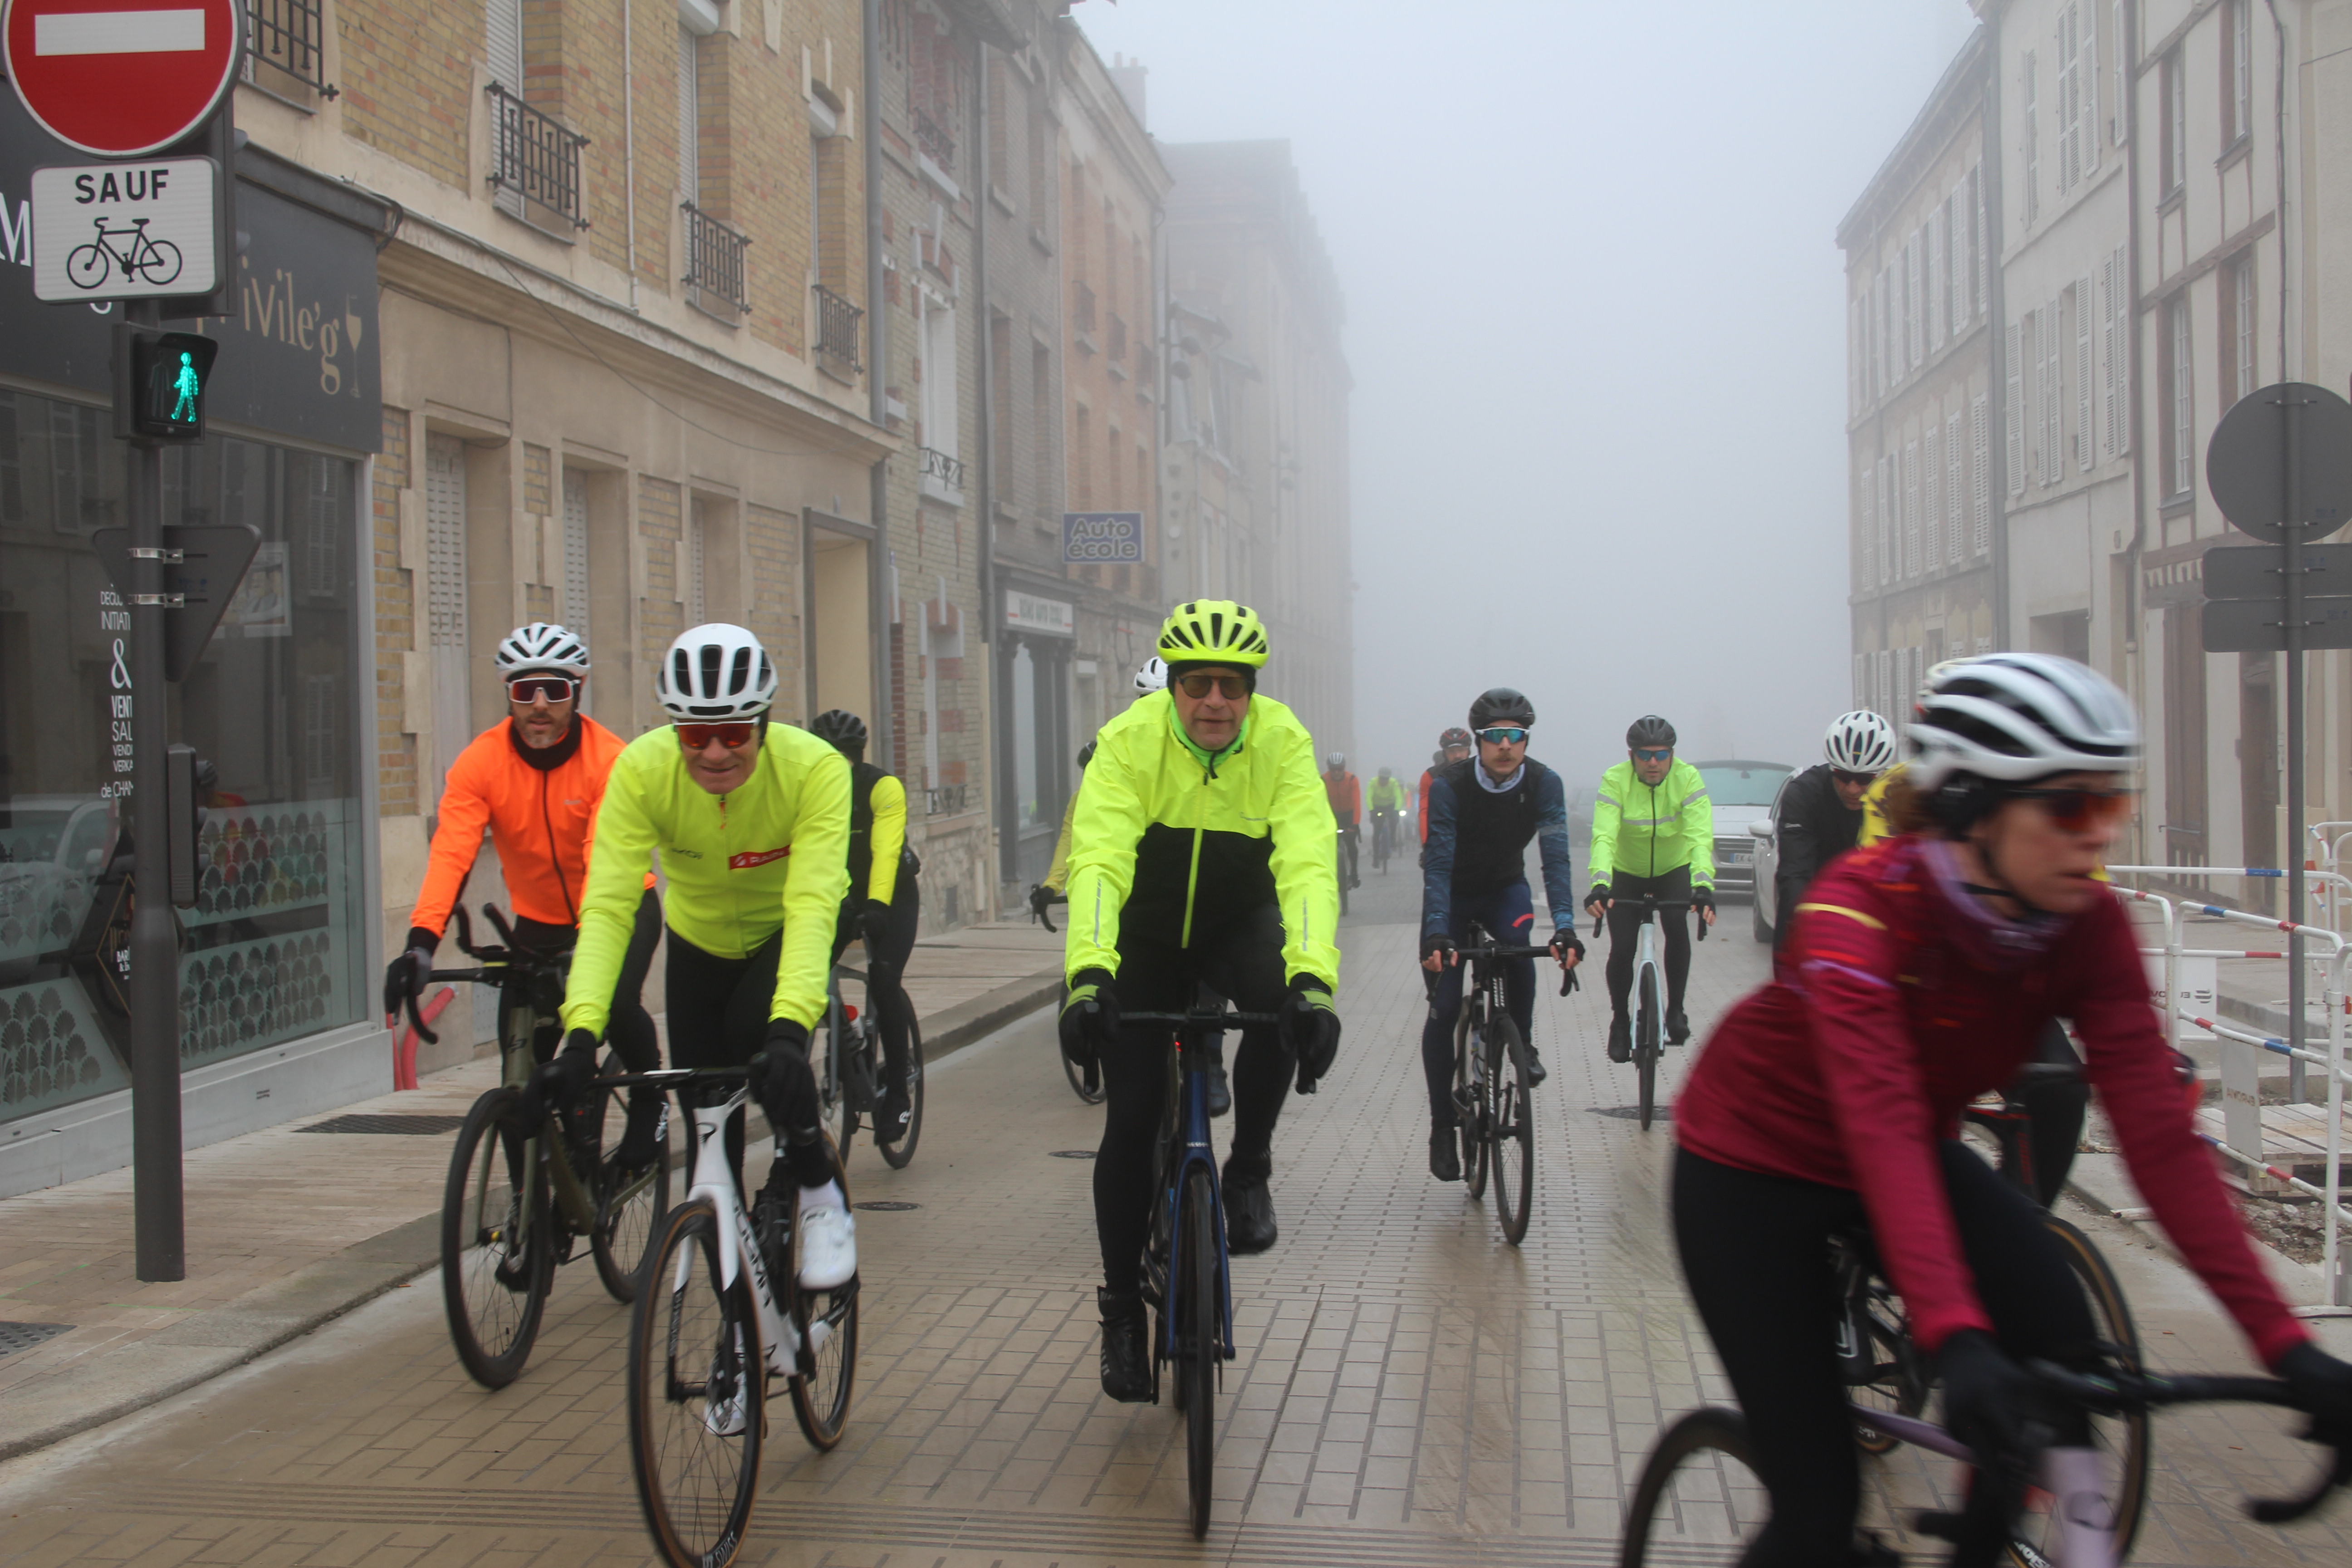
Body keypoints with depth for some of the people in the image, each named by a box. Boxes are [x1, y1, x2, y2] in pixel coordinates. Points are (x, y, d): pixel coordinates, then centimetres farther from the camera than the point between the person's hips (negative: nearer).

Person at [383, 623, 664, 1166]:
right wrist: (422, 941, -44)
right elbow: (451, 853, -28)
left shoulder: (609, 760, -22)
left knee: (615, 1004, -30)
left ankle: (649, 1098, 1)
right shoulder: (481, 761, -16)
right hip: (537, 920, 3)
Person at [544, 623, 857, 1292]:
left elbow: (812, 905, -43)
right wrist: (581, 1031, -48)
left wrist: (789, 1027, -57)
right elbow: (607, 904, -35)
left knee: (759, 1032, -32)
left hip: (785, 933, -2)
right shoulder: (642, 768, -29)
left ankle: (821, 1195, -9)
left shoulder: (815, 768, -34)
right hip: (700, 940, 2)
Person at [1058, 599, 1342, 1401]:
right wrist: (1088, 974, -51)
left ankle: (1248, 1172, -11)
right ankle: (1123, 1306, 13)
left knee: (1283, 1000, -34)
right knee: (1130, 1123, -6)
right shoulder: (1129, 741, -24)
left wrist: (1313, 980, -49)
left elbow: (1308, 866, -33)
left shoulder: (1283, 742, -22)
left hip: (1238, 924, 0)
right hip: (1146, 935, 0)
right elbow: (1097, 861, -35)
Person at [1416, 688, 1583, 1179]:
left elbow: (1555, 857, -26)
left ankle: (1523, 1043, -8)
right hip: (1454, 893, -1)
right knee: (1443, 1008, -9)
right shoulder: (1449, 786, -26)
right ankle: (1442, 1126, 2)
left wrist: (1564, 926, -40)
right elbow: (1438, 864, -30)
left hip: (1504, 888, 1)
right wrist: (1435, 933, -44)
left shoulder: (1544, 784, -20)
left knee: (1518, 947, -33)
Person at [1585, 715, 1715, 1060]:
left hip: (1674, 870, 0)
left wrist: (1703, 885, -49)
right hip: (1627, 873, 0)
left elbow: (1700, 837, -33)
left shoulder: (1688, 779, -22)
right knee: (1622, 949, -11)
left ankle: (1675, 1010, -8)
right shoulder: (1615, 781, -23)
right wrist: (1600, 884, -52)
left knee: (1677, 928, -25)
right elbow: (1604, 837, -35)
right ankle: (1620, 1023, 11)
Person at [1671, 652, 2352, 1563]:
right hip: (1752, 1168, -5)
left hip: (1918, 1155, 5)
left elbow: (2159, 1137, -22)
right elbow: (1881, 1126, -44)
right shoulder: (1861, 908, -32)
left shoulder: (2088, 929, -17)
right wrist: (1954, 1340, -56)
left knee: (2061, 1353, -22)